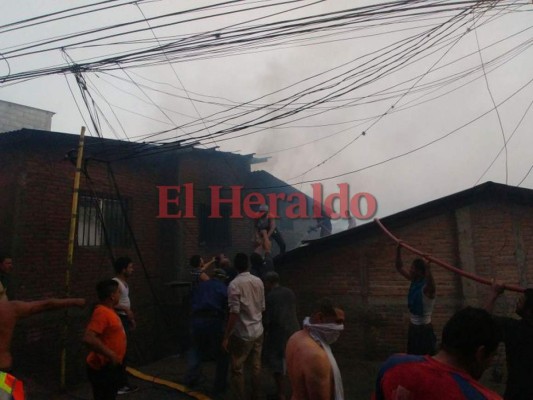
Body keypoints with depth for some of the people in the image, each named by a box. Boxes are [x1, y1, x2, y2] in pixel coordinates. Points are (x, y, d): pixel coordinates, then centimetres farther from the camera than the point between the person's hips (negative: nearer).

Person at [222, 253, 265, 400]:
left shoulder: (234, 284, -17)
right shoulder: (258, 281, 1)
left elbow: (234, 313, -20)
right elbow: (262, 307, 9)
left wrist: (226, 337, -14)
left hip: (242, 334, -6)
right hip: (258, 331, 6)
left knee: (237, 369, 7)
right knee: (256, 367, 16)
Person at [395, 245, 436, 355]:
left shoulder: (427, 287, -25)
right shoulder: (414, 280, -1)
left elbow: (432, 287, -50)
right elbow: (399, 268, 5)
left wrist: (428, 269, -64)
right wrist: (398, 249, -4)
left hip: (424, 328, -8)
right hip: (413, 326, 8)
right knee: (412, 356, 22)